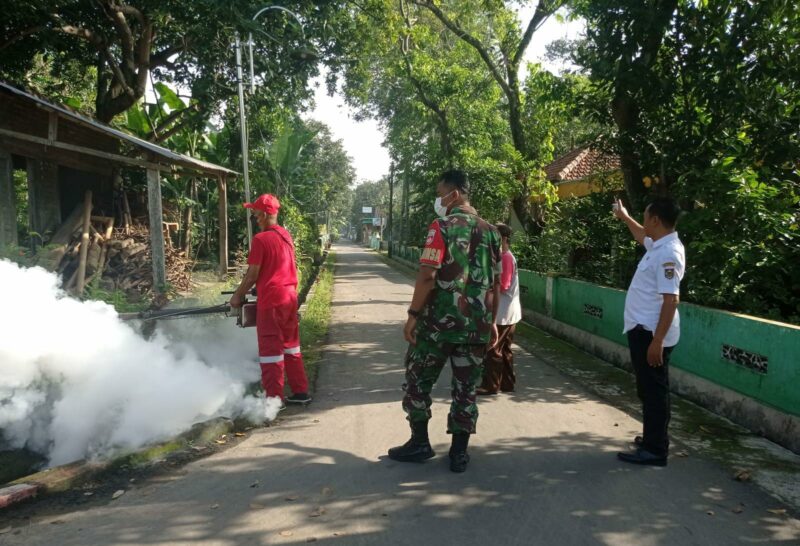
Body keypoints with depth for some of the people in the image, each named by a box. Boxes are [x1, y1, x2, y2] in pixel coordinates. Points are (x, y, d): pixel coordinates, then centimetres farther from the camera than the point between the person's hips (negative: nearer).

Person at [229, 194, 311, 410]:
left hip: (271, 301, -7)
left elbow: (252, 275, -13)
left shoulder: (261, 239, -15)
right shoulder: (286, 235, 8)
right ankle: (300, 391, 22)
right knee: (291, 345, 16)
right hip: (290, 296, 8)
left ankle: (274, 398, 8)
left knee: (271, 350, 2)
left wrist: (237, 296, 2)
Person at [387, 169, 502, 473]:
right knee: (466, 387, 10)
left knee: (418, 380, 12)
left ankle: (419, 443, 18)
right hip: (476, 324, 5)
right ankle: (459, 452, 16)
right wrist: (491, 320, 18)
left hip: (439, 320, -5)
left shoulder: (442, 227, -9)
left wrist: (413, 314, -10)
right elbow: (496, 282, 11)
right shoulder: (490, 232, 9)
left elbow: (428, 276, -17)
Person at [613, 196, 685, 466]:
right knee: (648, 389, 19)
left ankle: (655, 450, 7)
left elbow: (671, 300, -26)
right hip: (643, 330, 10)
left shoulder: (668, 253, -21)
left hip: (651, 333, -10)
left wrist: (657, 341, -27)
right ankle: (654, 438, 32)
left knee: (654, 390, -2)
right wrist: (624, 216, 44)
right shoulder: (659, 244, 9)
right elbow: (642, 237, 36)